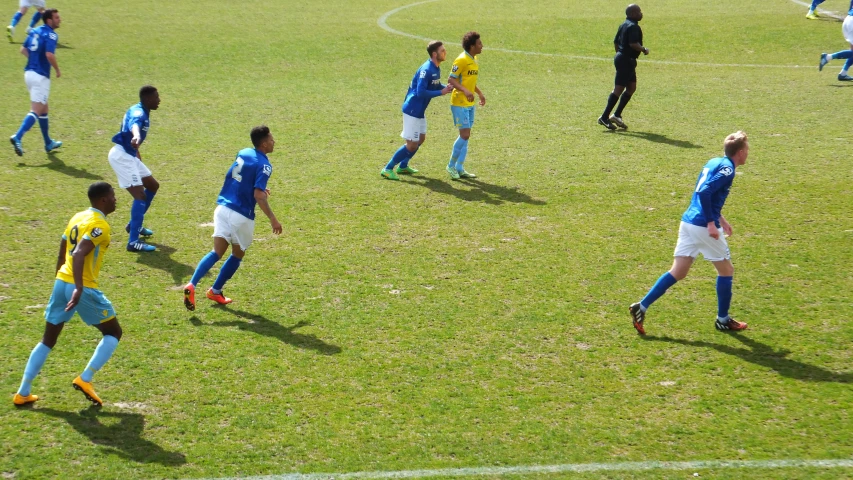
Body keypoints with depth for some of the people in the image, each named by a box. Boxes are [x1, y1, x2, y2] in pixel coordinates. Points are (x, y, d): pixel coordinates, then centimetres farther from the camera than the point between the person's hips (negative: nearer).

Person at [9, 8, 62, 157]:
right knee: (36, 111, -8)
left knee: (43, 109, 19)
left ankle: (48, 143, 27)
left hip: (29, 73, 9)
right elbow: (49, 55, -26)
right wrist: (58, 70, -11)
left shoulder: (36, 31, 12)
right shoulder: (51, 35, -13)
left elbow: (23, 50, 16)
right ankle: (17, 137, -22)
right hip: (40, 76, -9)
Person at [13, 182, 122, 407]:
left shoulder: (77, 218, 14)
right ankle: (85, 379, -2)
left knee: (48, 339, 16)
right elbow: (78, 255, -26)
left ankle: (23, 393, 13)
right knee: (113, 332, 10)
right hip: (83, 288, -8)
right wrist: (79, 288, -34)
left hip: (61, 282, 8)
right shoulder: (99, 225, -12)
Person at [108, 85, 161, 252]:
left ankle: (134, 225, 34)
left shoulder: (141, 112, 12)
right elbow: (134, 125, -45)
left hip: (129, 155, 11)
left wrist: (136, 150, 42)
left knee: (153, 186, 22)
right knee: (140, 195, -18)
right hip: (121, 155, -11)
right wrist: (136, 137, -69)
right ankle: (133, 242, -22)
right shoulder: (138, 113, -21)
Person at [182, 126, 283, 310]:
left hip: (223, 208, 6)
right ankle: (215, 291, 23)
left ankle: (192, 285, -18)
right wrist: (272, 219, -16)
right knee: (237, 255, 17)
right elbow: (258, 196, -20)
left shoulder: (242, 153, 10)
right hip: (241, 216, -5)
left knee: (217, 252, 0)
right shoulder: (263, 165, -12)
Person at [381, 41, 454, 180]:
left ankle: (403, 166, 35)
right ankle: (388, 169, 1)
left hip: (420, 111, 10)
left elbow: (436, 86, 13)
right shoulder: (426, 69, -23)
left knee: (421, 139, 21)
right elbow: (421, 92, -29)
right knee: (412, 144, -7)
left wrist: (448, 88, -6)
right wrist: (441, 92, -24)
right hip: (412, 110, -10)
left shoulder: (436, 69, 5)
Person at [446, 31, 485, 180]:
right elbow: (451, 80, -19)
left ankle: (460, 168, 16)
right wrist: (465, 91, -31)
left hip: (470, 104, 9)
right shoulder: (462, 60, -16)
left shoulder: (474, 60, 11)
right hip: (459, 104, -9)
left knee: (466, 135, 10)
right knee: (464, 135, -10)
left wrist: (479, 93, 16)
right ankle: (451, 166, 4)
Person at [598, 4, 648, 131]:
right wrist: (644, 50, -12)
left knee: (632, 87, 14)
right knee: (618, 89, -8)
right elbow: (633, 44, -27)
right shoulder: (633, 26, -17)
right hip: (627, 61, -10)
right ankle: (604, 117, -7)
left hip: (621, 58, 10)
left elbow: (616, 42, 18)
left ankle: (616, 115, 14)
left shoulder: (624, 25, 13)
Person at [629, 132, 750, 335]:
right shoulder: (727, 169, -11)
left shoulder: (714, 162, 16)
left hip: (688, 222, 8)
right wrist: (711, 222, -22)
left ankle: (641, 307, -1)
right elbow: (704, 192, -23)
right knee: (726, 271, 10)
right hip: (704, 227, -8)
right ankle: (723, 320, 21)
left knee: (677, 272, 8)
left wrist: (720, 218, 31)